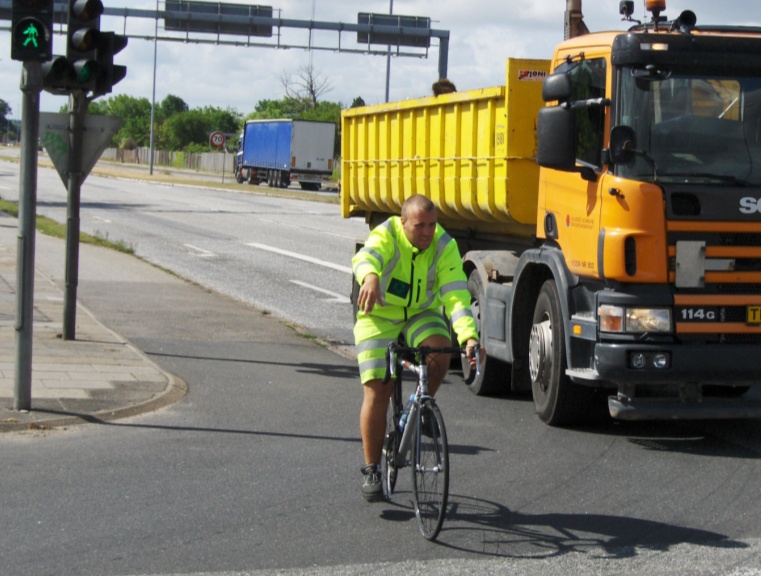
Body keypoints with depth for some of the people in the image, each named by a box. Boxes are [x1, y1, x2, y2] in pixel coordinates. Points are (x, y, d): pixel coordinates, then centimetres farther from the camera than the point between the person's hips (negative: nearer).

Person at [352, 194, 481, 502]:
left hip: (422, 314, 2)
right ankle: (371, 471, 4)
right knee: (376, 392, -9)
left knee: (441, 352, -31)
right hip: (379, 315, -2)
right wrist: (370, 277, -70)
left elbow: (456, 295, -25)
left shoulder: (444, 246, -17)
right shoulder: (386, 235, -23)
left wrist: (469, 336, -41)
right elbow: (366, 257, -45)